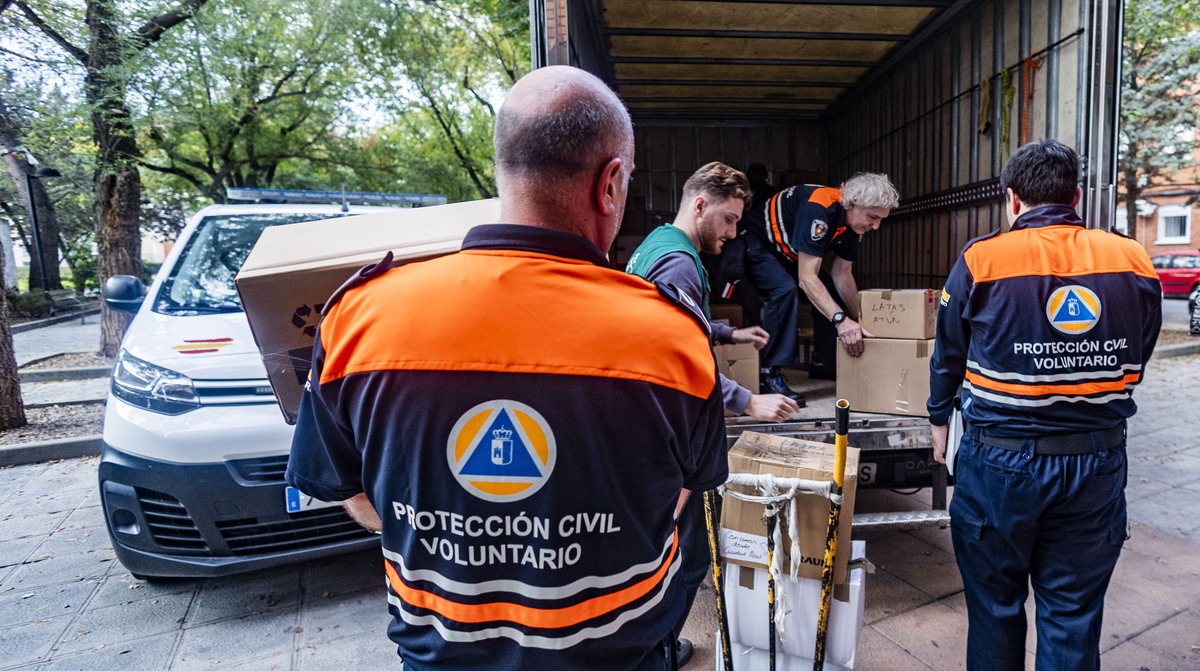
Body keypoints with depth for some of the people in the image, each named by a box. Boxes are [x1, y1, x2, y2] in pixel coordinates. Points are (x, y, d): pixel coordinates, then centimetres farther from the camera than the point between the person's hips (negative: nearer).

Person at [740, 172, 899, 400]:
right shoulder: (818, 209, -35)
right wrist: (841, 320, -42)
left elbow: (842, 274, 2)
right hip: (756, 243, -9)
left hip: (789, 253, 9)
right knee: (785, 289, -32)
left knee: (830, 294, 1)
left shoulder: (854, 221, -7)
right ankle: (770, 374, -27)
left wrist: (857, 320, -1)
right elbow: (806, 278, -38)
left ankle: (823, 365, 14)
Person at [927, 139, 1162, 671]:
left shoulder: (981, 259, -9)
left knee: (995, 609, 16)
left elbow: (948, 355, 2)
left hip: (1001, 461, -2)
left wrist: (939, 417, 18)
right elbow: (1137, 359, 11)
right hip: (1097, 464, 3)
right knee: (1073, 617, 16)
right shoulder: (1134, 261, 0)